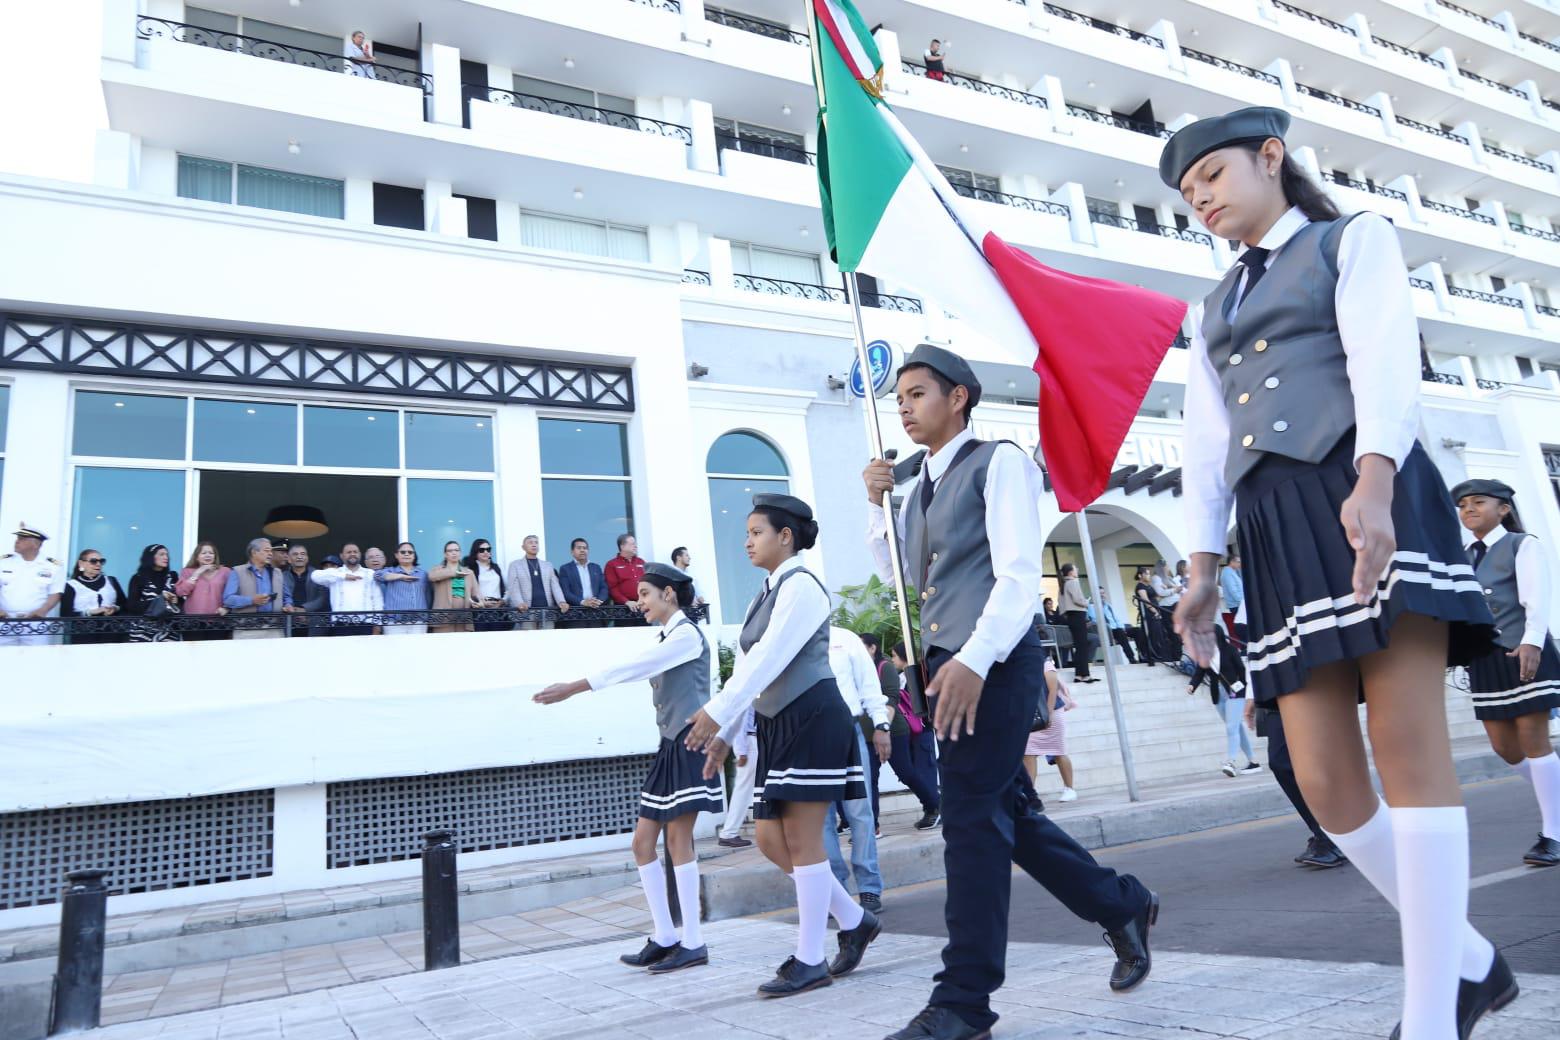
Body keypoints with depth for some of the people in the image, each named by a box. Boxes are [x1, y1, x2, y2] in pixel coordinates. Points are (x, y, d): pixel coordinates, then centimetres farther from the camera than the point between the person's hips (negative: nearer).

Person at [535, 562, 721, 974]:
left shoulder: (687, 634, -9)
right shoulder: (665, 640, 22)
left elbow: (629, 667, -17)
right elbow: (631, 671, 14)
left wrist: (572, 688, -19)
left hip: (690, 743, -9)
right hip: (669, 746, 9)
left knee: (678, 839, -8)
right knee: (643, 841, 6)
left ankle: (693, 943, 0)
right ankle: (665, 937, 14)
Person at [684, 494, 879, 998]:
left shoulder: (801, 586, -11)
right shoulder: (764, 597, 17)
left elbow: (770, 658, -21)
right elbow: (747, 668, 16)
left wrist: (717, 712, -26)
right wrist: (725, 734, 13)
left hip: (812, 720, -9)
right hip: (776, 725, 9)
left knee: (801, 840, -4)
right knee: (770, 839, 9)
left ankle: (810, 960, 8)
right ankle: (854, 920, 23)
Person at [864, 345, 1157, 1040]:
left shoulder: (998, 462, -4)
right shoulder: (920, 487, 20)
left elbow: (1019, 572, -14)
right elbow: (902, 577, 24)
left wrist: (974, 659, -26)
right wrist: (878, 506, 10)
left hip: (995, 663, -8)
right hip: (949, 665, 9)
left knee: (973, 819, -9)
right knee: (1005, 813, 13)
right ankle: (1121, 906, 33)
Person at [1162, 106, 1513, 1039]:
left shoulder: (1352, 239, 13)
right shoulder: (1213, 311, 28)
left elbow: (1385, 361, -6)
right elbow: (1207, 439, 18)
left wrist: (1372, 482, -24)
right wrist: (1204, 566, 8)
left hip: (1373, 502, -5)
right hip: (1275, 531, 5)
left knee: (1409, 746, -12)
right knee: (1325, 779, -2)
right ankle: (1469, 959, 18)